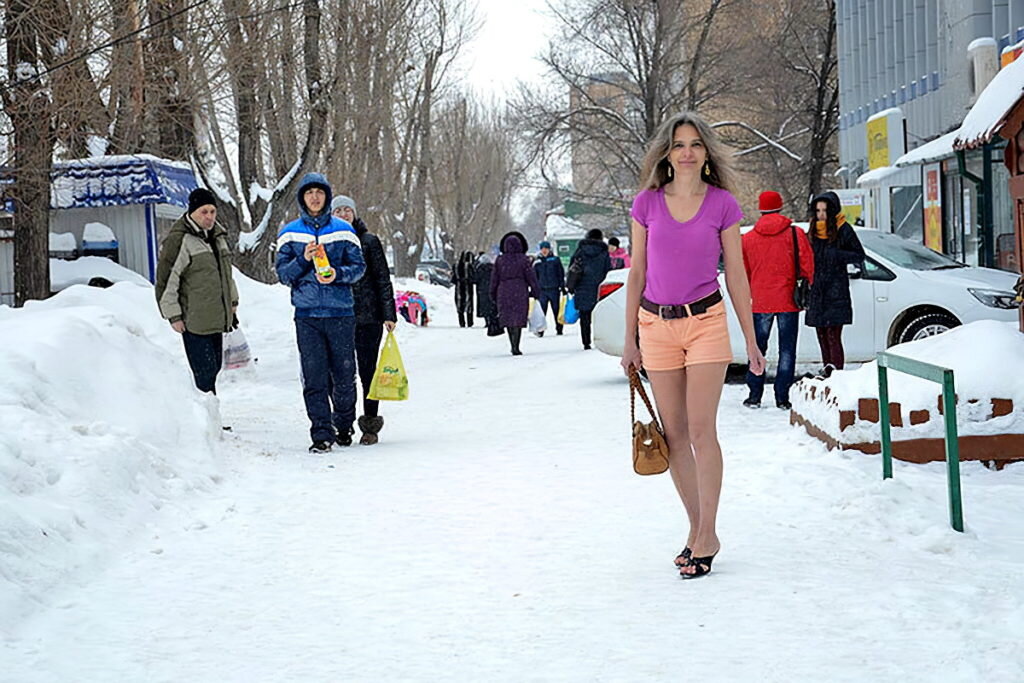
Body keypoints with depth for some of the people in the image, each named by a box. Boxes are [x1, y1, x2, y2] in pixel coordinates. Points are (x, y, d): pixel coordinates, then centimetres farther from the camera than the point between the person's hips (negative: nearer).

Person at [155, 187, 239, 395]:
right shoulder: (178, 239, -14)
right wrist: (173, 316, -13)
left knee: (214, 369, 12)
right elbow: (165, 281, -13)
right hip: (194, 322, -8)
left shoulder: (217, 235, 13)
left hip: (216, 320, 8)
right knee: (205, 374, -12)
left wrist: (232, 301, 28)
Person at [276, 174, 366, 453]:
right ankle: (321, 433, -2)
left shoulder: (343, 230, 7)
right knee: (314, 377, -5)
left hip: (341, 313, 0)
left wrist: (338, 273, -13)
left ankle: (344, 425, 23)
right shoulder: (290, 233, 9)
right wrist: (303, 260, -12)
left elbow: (359, 266, 6)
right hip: (306, 315, 0)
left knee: (344, 375, 3)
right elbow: (283, 273, 6)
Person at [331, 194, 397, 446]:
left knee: (367, 371, 1)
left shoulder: (369, 241, 3)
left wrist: (389, 314, -2)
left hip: (367, 317, -2)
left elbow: (383, 279, 3)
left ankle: (370, 425, 8)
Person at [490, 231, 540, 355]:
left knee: (508, 319, 13)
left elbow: (494, 278, 6)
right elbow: (531, 276, -3)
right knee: (518, 320, -1)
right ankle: (516, 348, -8)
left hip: (504, 293, 2)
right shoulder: (523, 259, -4)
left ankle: (513, 346, 16)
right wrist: (536, 292, 5)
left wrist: (493, 294, 15)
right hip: (520, 292, -2)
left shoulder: (500, 260, 2)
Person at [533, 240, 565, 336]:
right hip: (542, 290, 1)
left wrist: (562, 287, 0)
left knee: (556, 310, 4)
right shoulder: (537, 262, 8)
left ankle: (559, 329, 13)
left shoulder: (555, 260, 3)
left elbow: (561, 274, 5)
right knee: (542, 311, -4)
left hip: (554, 289, -1)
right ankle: (540, 330, -3)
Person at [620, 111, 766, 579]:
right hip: (657, 325, 3)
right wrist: (630, 341, 6)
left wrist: (751, 342, 5)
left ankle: (707, 535, -1)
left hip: (705, 321, -2)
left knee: (701, 430, -8)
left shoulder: (723, 205, -1)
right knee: (674, 435, 6)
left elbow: (736, 276, 4)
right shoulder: (647, 203, 2)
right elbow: (636, 274, 7)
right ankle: (696, 527, 17)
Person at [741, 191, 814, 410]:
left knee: (758, 348, 10)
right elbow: (807, 266, -3)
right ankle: (782, 397, 1)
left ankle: (754, 395, 8)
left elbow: (744, 274, 12)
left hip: (760, 303, 1)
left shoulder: (748, 238, 4)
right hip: (788, 301, -1)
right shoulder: (795, 233, -3)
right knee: (787, 350, 4)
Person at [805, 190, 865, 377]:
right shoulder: (814, 231, 13)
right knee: (822, 334, 7)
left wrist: (837, 255, -14)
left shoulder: (843, 230, -2)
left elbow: (860, 256, 0)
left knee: (833, 335, -13)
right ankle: (826, 369, 14)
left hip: (836, 292, -5)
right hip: (817, 291, 6)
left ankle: (835, 372, -16)